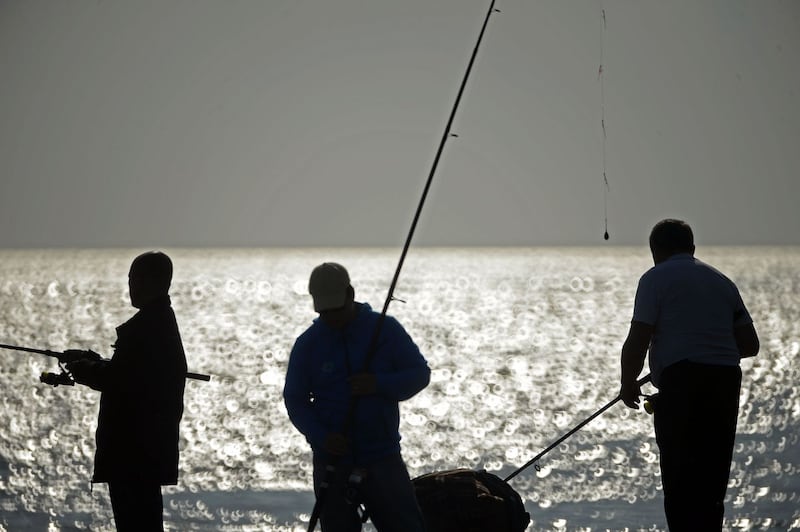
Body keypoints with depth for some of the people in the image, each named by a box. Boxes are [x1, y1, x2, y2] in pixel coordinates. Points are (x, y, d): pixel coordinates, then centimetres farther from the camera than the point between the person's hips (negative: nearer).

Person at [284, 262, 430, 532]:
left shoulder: (386, 329, 0)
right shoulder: (307, 344, 1)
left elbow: (420, 373, 2)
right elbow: (295, 399, 4)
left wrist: (379, 384, -18)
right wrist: (321, 436, -14)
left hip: (383, 458, -1)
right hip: (332, 463, 1)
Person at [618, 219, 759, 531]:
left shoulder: (656, 278, 2)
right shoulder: (722, 282, 20)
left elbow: (637, 341, -7)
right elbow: (750, 344, 18)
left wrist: (628, 384, 7)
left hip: (682, 382, -6)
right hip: (726, 382, 6)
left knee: (679, 480, -5)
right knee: (712, 479, 12)